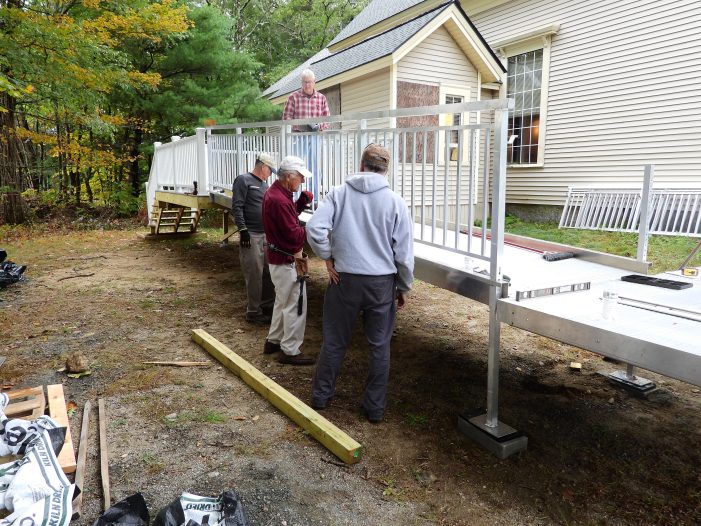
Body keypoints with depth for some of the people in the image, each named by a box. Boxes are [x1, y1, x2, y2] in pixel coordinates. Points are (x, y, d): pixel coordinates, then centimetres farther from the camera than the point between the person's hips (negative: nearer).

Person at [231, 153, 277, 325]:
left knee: (267, 271, 9)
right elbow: (237, 207, -10)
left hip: (266, 234, 7)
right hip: (251, 235, -7)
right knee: (254, 274, -5)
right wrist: (242, 229, -17)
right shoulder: (243, 180, -3)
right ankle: (253, 312, 4)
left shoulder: (264, 184, 19)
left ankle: (267, 305, 22)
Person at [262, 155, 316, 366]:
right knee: (295, 305, 0)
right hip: (287, 261, -11)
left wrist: (303, 200, 0)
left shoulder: (274, 192, 7)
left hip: (278, 257, 11)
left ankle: (273, 341, 34)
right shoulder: (280, 200, -25)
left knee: (283, 301, 23)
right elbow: (295, 236, -25)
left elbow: (289, 215, 13)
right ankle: (290, 351, 10)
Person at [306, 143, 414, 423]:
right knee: (380, 347, 12)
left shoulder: (339, 193, -4)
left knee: (334, 342, 16)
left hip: (344, 279, 1)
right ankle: (375, 407, 22)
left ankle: (320, 395, 30)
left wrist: (328, 257, -1)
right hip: (382, 283, 0)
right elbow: (404, 253, -4)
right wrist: (403, 288, 9)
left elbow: (314, 228, -15)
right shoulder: (395, 202, -4)